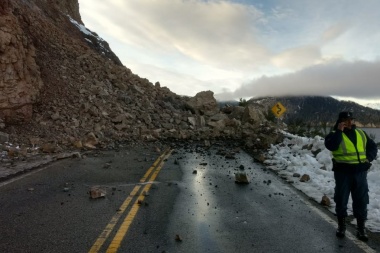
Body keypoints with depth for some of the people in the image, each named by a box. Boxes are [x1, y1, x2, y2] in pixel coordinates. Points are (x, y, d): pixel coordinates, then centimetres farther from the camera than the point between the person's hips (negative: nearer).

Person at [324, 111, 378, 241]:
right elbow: (331, 146, -24)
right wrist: (339, 131, -20)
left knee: (361, 201, 8)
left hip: (360, 172, 4)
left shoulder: (361, 133, 12)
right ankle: (341, 225, 23)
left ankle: (361, 228, 21)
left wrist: (368, 158, 4)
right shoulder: (335, 134, -3)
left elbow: (373, 147, 21)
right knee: (341, 200, 6)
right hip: (343, 172, -3)